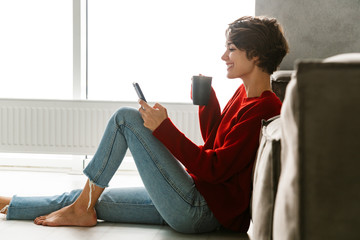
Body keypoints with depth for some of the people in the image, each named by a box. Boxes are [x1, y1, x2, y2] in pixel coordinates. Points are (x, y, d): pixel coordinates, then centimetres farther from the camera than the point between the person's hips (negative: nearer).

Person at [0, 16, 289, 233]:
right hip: (195, 198, 9)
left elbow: (215, 169, -22)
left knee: (126, 117, -9)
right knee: (89, 201, 9)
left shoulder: (262, 110, -17)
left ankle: (82, 209, 1)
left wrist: (164, 128, -20)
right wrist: (207, 100, 12)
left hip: (202, 211, -9)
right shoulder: (244, 93, 12)